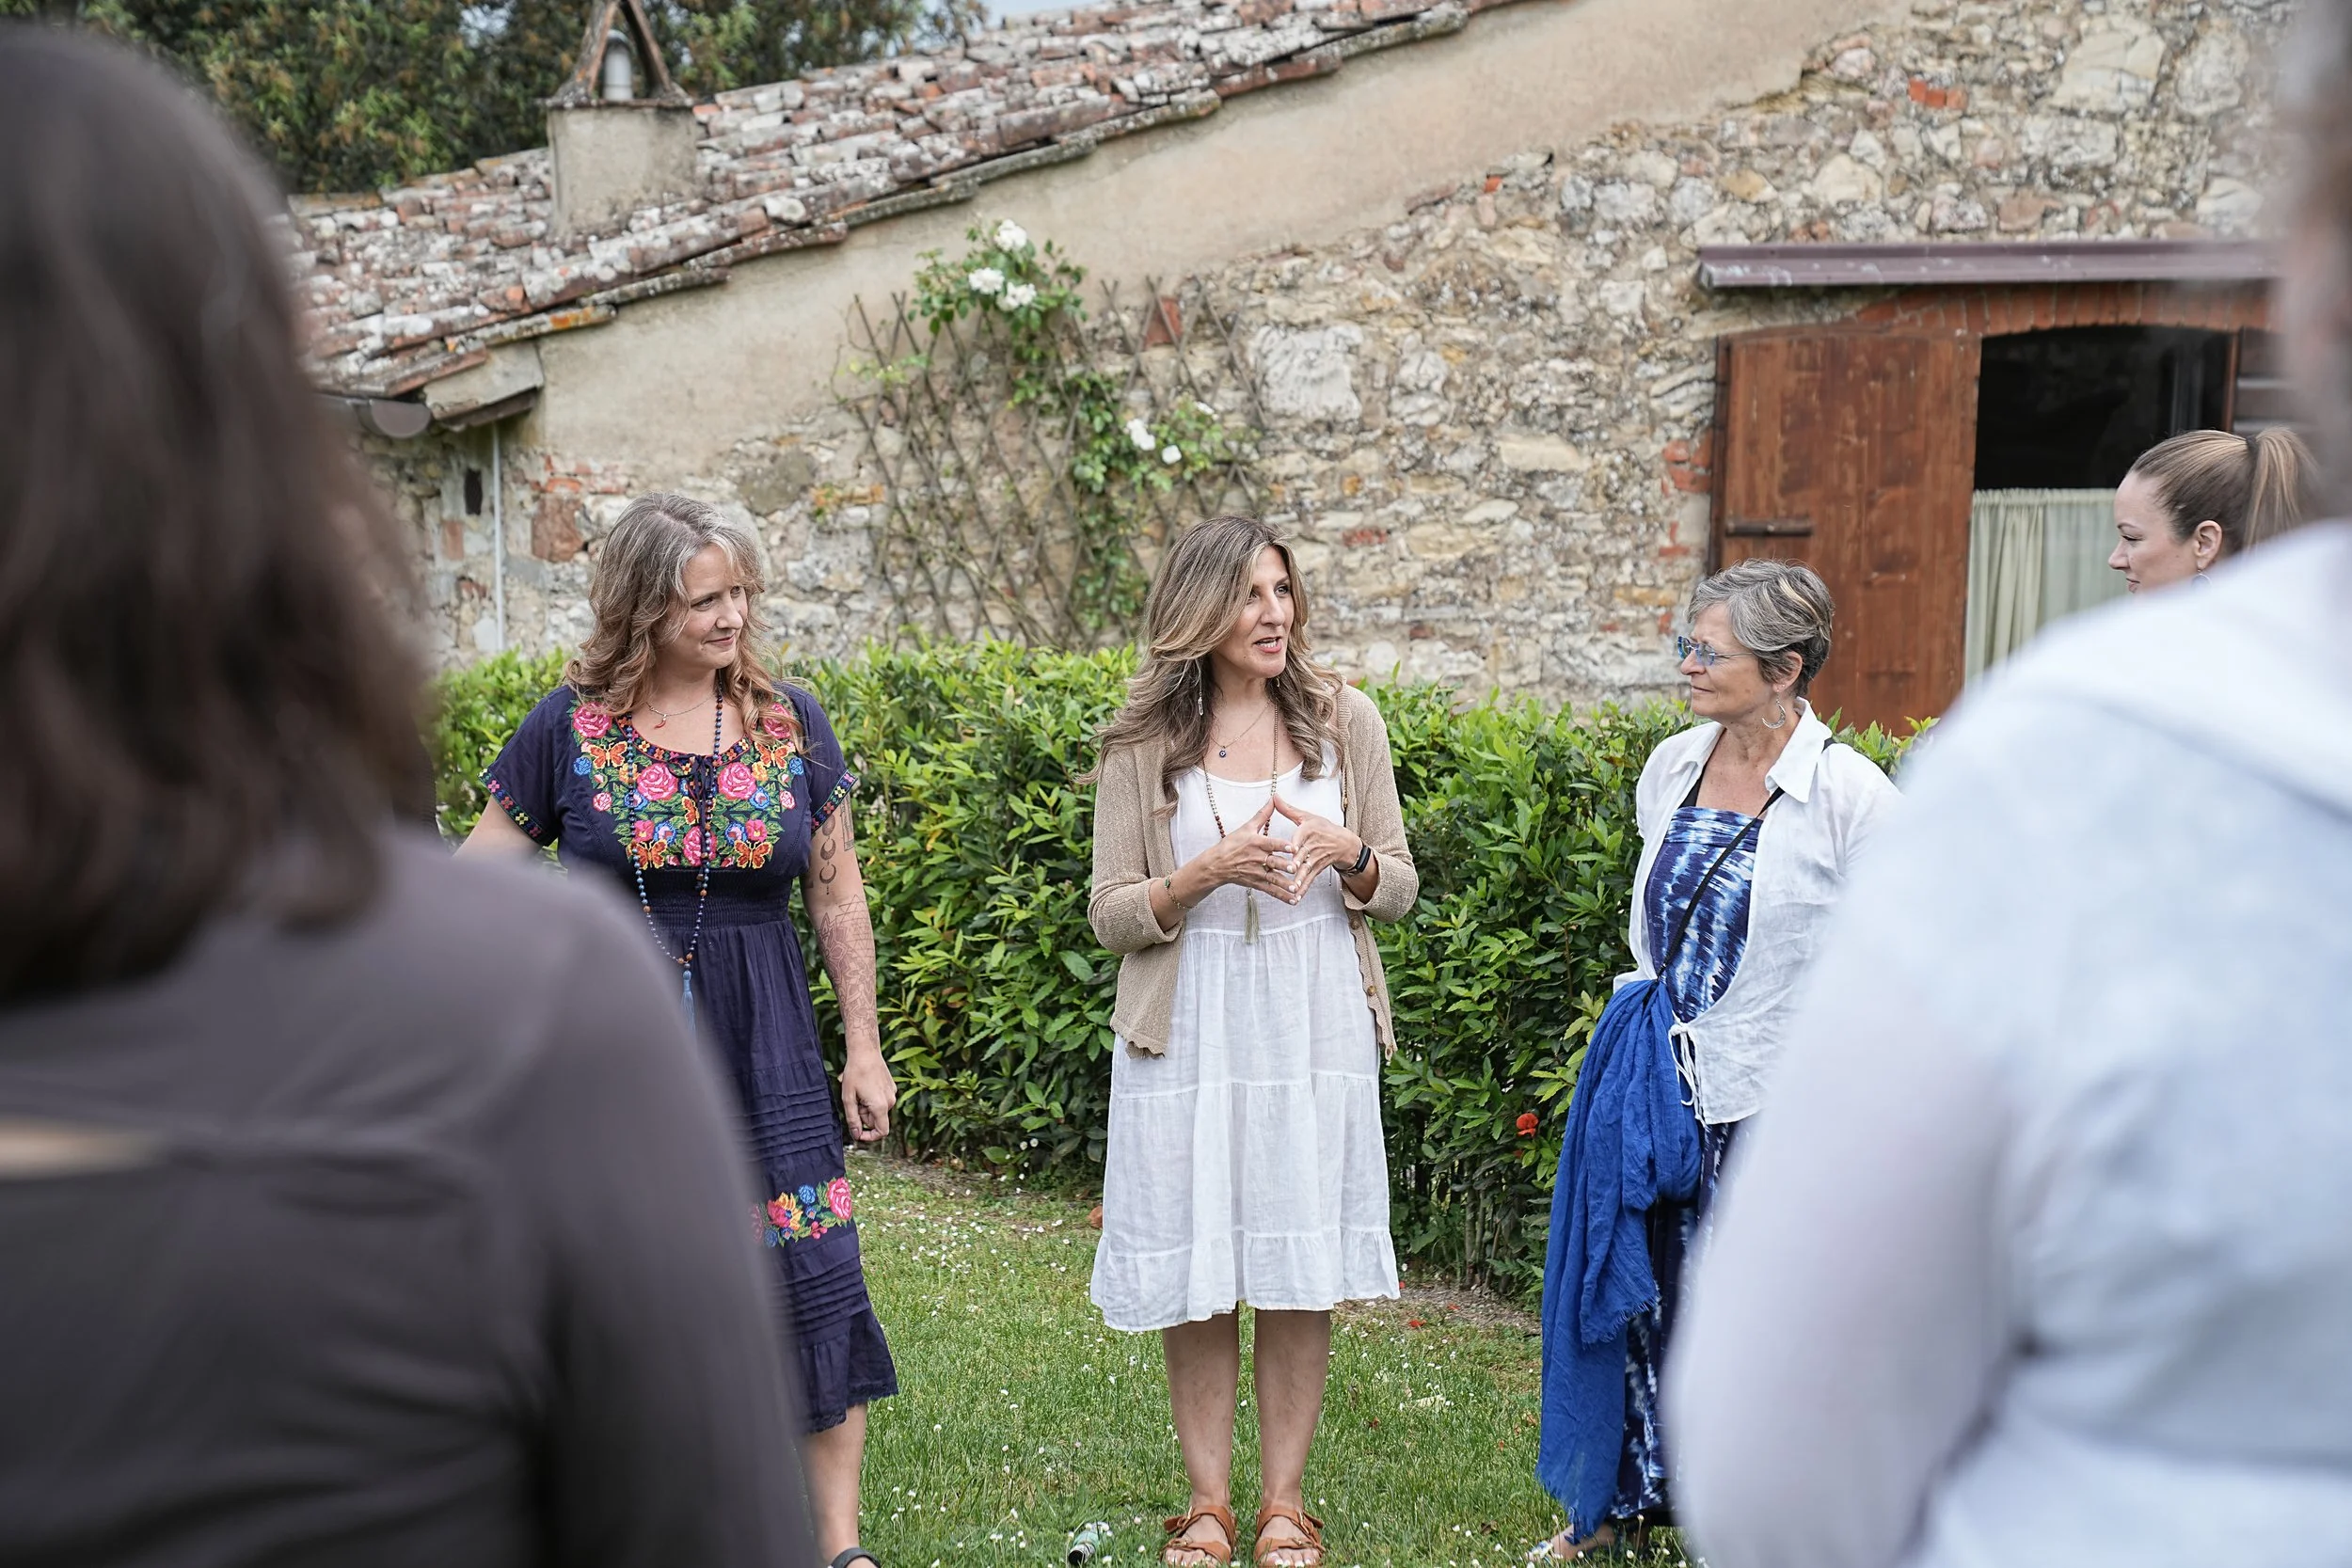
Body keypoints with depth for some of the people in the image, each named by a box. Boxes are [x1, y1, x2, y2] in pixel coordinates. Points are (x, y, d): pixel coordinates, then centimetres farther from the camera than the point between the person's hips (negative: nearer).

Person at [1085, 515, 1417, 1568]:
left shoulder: (1343, 721, 3)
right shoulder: (1142, 743, -1)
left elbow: (1398, 889, 7)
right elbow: (1110, 915, -1)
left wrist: (1348, 853, -15)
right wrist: (1208, 872, -18)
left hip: (1314, 1026, 1)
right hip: (1188, 1033, -1)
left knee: (1303, 1269, 4)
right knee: (1194, 1271, 3)